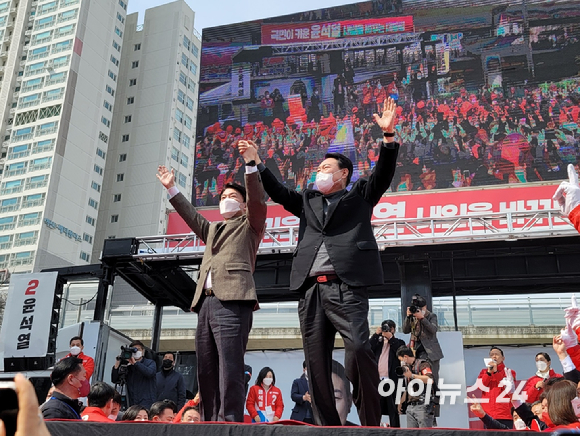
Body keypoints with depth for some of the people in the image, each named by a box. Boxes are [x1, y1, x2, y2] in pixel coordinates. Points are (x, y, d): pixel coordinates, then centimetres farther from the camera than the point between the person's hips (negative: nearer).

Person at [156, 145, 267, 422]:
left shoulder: (250, 225, 15)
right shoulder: (212, 229, 33)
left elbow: (257, 199, 0)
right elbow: (190, 215, 32)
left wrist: (250, 163, -11)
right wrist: (171, 188, 27)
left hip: (232, 302, -7)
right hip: (206, 303, 7)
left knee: (230, 372, -15)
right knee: (206, 373, 4)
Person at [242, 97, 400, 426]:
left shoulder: (360, 197, 15)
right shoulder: (308, 201, 27)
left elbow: (383, 174, 4)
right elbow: (279, 193, 26)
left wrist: (389, 135, -9)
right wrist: (257, 163, 19)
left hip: (345, 287, -5)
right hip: (311, 290, 5)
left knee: (359, 352, -18)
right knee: (317, 365, 3)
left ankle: (372, 423, -3)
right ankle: (327, 426, 11)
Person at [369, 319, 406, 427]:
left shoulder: (398, 343, 11)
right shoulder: (378, 342, 18)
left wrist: (391, 338, -8)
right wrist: (376, 334, -3)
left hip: (392, 380, -3)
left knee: (393, 410, 1)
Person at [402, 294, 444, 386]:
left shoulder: (432, 316, 4)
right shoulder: (412, 317, 12)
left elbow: (433, 329, -13)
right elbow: (405, 330, 3)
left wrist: (422, 318, -20)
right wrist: (408, 316, -8)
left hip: (430, 351, -3)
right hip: (416, 350, 3)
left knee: (432, 377, -5)